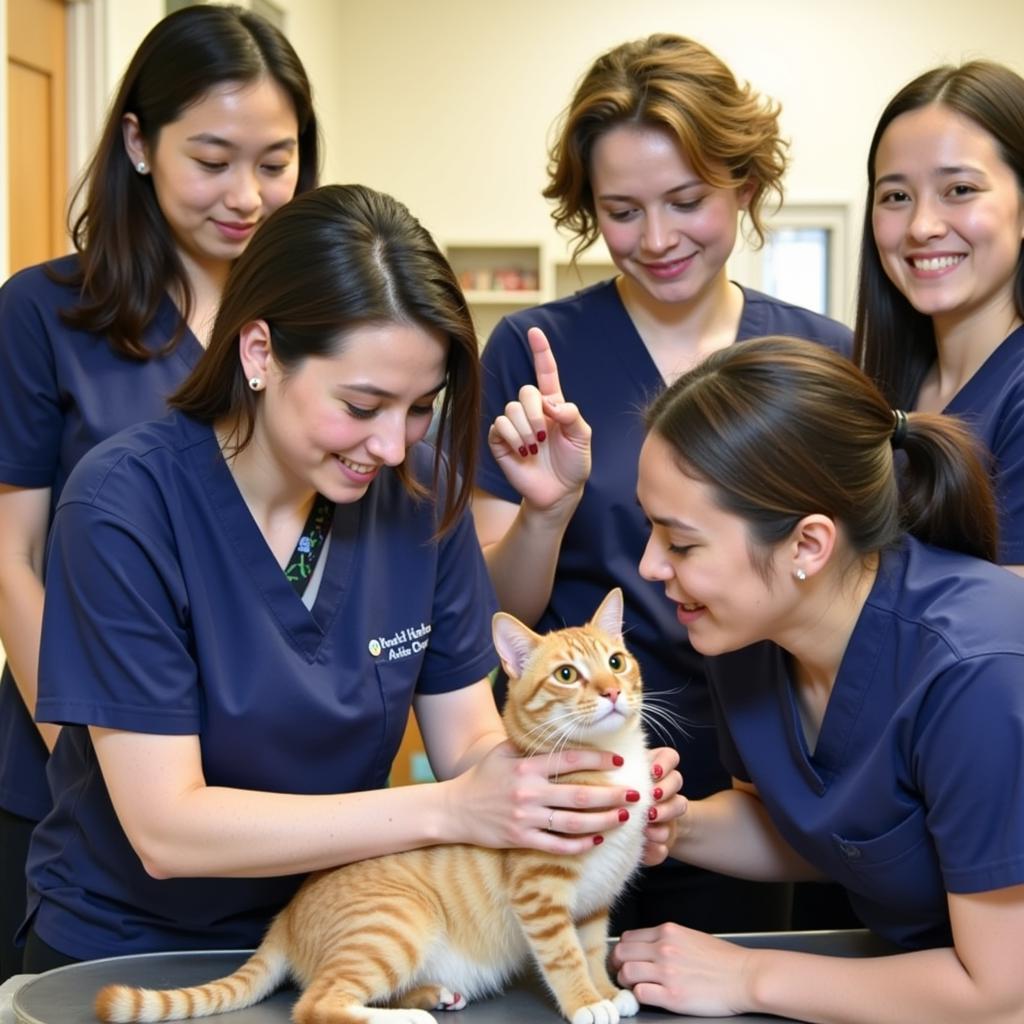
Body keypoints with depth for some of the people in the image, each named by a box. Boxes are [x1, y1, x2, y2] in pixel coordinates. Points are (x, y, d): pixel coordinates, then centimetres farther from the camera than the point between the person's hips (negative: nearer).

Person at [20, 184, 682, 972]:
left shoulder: (422, 489, -6)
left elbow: (468, 737, -1)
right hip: (129, 957, -4)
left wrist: (578, 782, -22)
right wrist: (449, 810, -27)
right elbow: (166, 830, -21)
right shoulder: (126, 504, -18)